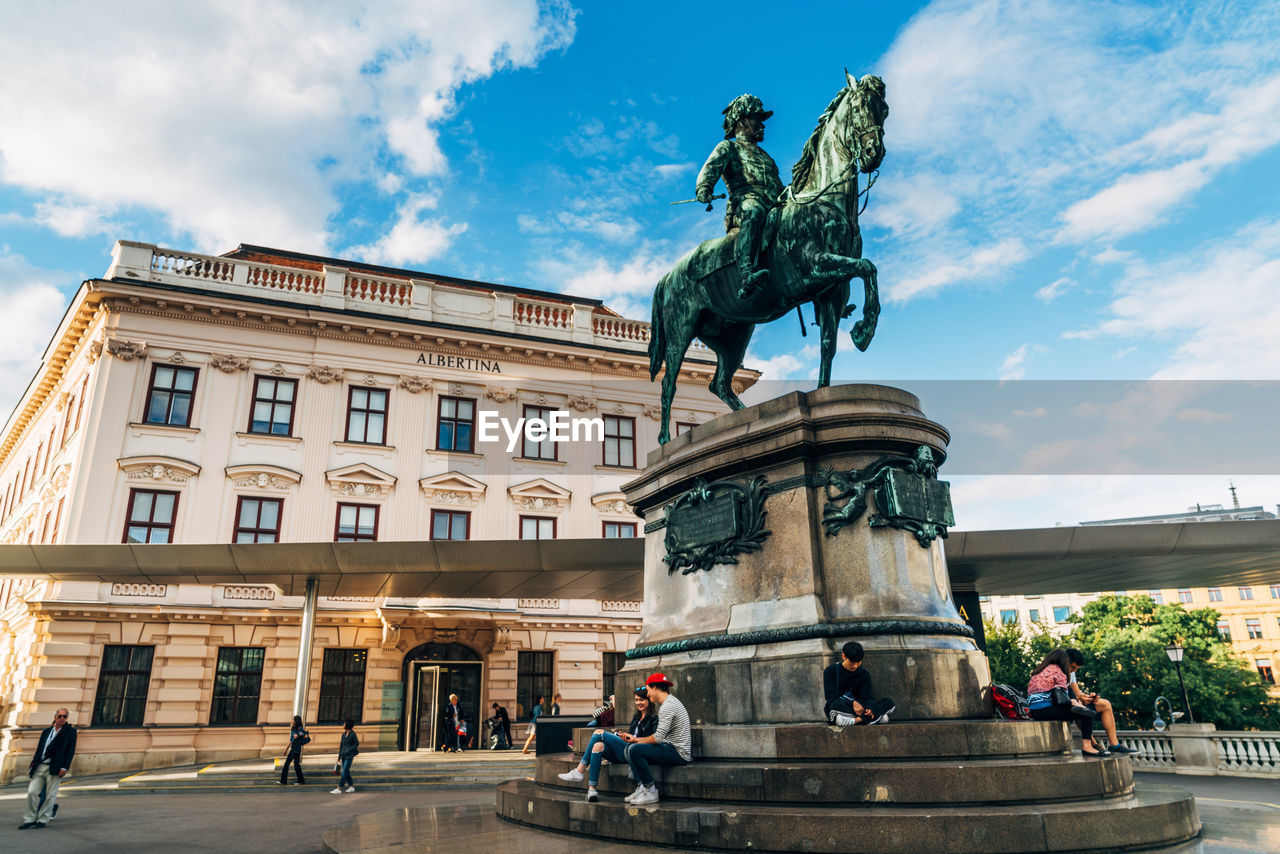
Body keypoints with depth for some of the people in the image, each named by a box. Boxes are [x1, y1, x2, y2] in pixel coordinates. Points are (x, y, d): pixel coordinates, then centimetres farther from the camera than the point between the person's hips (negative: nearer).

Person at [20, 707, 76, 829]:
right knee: (32, 792, 0)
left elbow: (71, 751, -5)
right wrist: (34, 762, 7)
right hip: (40, 767, 5)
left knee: (50, 795, -1)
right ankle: (30, 819, 13)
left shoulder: (70, 731, 0)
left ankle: (43, 820, 10)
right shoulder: (46, 731, 15)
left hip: (55, 769, -5)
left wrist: (64, 767, -13)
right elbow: (39, 748, 18)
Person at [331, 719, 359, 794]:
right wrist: (339, 756, 11)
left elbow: (357, 743, -7)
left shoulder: (353, 734, -9)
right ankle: (351, 787, 18)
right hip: (343, 755, 7)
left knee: (344, 772, -9)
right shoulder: (344, 734, 9)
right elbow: (341, 745, 12)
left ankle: (339, 789, -11)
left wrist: (349, 750, -16)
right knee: (346, 772, 9)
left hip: (349, 755, -7)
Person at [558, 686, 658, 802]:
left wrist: (634, 738, -16)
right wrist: (624, 737, 1)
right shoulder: (636, 717, 26)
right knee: (598, 746, -23)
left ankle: (579, 771, -15)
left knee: (599, 733, -16)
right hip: (622, 753, 7)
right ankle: (591, 789, -27)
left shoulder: (654, 718, 2)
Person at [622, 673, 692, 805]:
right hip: (672, 749, 11)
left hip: (679, 753, -11)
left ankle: (651, 793, -13)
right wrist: (636, 739, 17)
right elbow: (660, 736, 21)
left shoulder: (669, 705, -16)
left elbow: (658, 737, -21)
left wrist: (639, 742, -3)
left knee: (635, 749, -23)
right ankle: (641, 788, 3)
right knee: (630, 747, 11)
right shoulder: (668, 703, 18)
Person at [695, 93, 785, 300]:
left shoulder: (764, 156, 42)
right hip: (745, 201, -7)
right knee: (753, 212, -41)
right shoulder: (728, 147, 19)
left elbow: (780, 188, 41)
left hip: (774, 208, 8)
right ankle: (746, 276, -59)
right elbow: (711, 166, -2)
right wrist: (704, 188, -24)